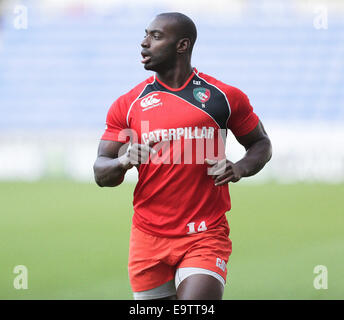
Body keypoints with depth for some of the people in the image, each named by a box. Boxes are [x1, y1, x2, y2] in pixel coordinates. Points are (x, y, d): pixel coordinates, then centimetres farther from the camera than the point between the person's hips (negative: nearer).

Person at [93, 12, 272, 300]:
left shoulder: (225, 97, 3)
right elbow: (100, 173, 6)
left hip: (205, 237, -2)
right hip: (149, 238, 2)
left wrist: (239, 169, -7)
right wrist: (124, 161, -17)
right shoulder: (127, 105, 5)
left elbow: (261, 144, 15)